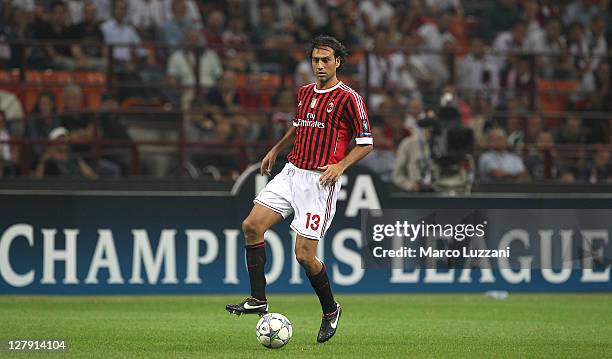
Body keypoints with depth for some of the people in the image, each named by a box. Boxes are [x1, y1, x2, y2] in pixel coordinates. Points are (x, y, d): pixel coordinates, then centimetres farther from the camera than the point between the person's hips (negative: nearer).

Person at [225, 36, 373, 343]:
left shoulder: (349, 98, -7)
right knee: (252, 225, -9)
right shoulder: (304, 93, 14)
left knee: (304, 255, -10)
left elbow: (366, 143, -5)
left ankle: (330, 310, 14)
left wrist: (340, 166, -17)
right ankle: (258, 300, -1)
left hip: (320, 181, -7)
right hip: (291, 173, 7)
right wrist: (275, 150, 25)